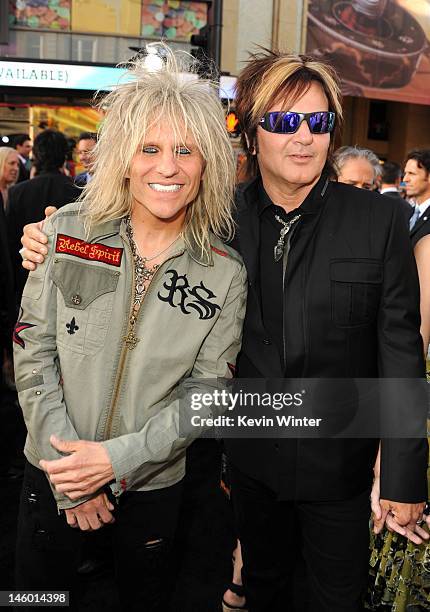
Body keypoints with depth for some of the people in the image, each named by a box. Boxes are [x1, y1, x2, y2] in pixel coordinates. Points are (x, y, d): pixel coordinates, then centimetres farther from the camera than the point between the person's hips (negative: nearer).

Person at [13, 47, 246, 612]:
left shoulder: (225, 273, -10)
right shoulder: (68, 232, -10)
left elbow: (205, 392, -9)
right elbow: (33, 355, -9)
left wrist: (117, 459, -18)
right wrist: (70, 474, -12)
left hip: (154, 481, 0)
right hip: (53, 472, 0)